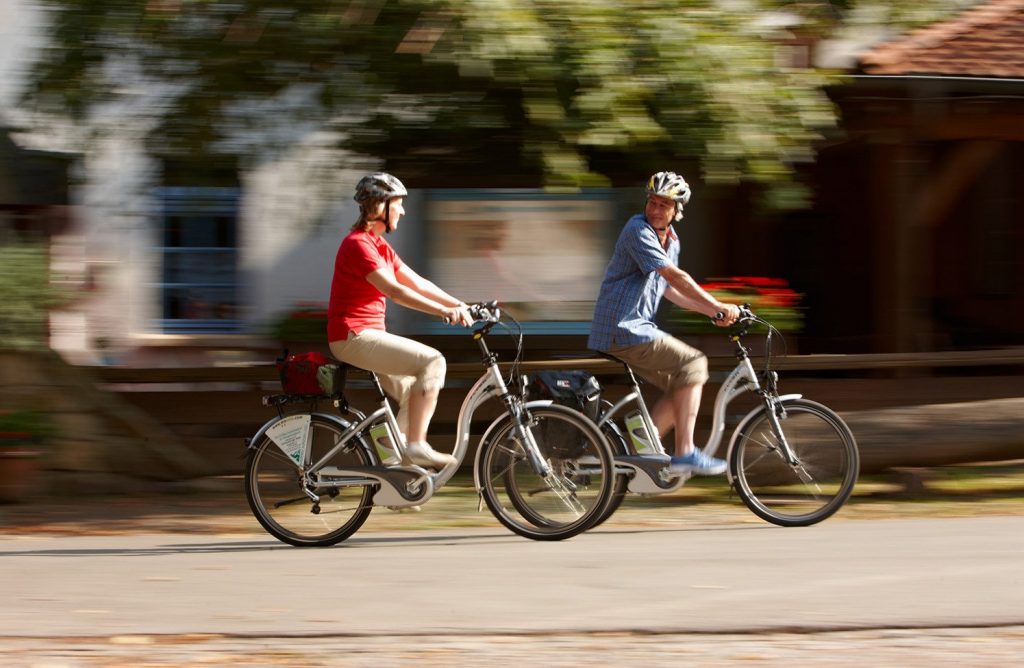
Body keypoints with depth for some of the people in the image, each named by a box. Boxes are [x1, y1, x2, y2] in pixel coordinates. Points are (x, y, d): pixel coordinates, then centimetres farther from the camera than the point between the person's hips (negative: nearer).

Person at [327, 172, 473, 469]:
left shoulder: (379, 245, 17)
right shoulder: (358, 245, -15)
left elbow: (417, 283, 14)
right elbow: (394, 291, -25)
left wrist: (459, 305, 3)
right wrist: (444, 311, -31)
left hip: (367, 335, 10)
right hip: (354, 337, -10)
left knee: (417, 394, 9)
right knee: (432, 361, -20)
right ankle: (416, 446, -20)